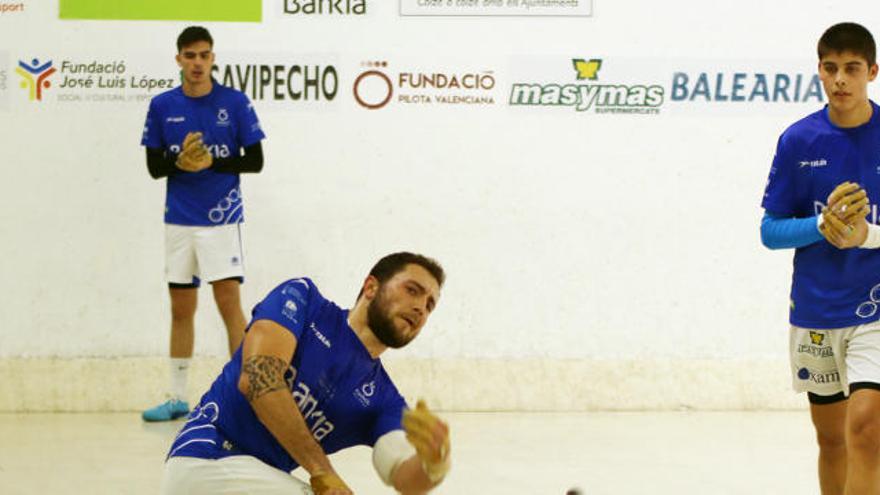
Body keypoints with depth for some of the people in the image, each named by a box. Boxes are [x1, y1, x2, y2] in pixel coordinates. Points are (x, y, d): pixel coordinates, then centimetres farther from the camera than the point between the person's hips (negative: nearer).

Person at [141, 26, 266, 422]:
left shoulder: (234, 102, -3)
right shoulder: (162, 106, 4)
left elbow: (255, 160, -3)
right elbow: (154, 167, 6)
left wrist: (211, 162, -17)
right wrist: (180, 161, -15)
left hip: (221, 218, -3)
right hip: (179, 221, 3)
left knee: (229, 302, -10)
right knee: (181, 309, 9)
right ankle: (178, 398, 18)